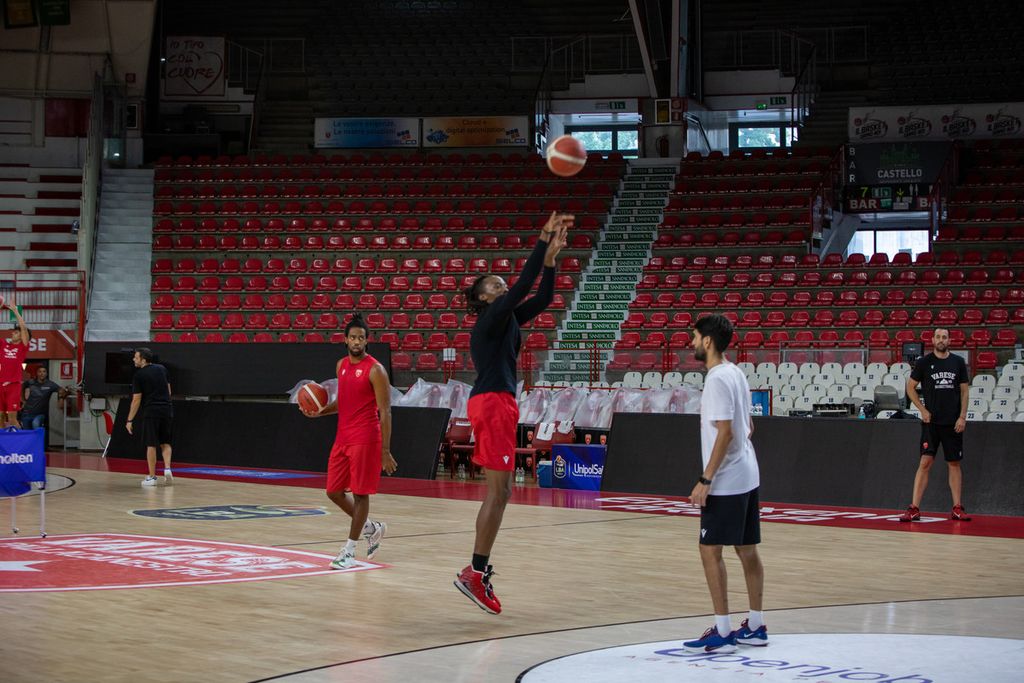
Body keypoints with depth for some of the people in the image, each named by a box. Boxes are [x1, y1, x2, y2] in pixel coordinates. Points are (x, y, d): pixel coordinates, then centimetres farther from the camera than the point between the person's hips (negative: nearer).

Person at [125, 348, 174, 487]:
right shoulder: (162, 369, 9)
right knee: (165, 443, 14)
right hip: (167, 410, 5)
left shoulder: (139, 375, -5)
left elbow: (136, 400, -6)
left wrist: (130, 420, -2)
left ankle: (152, 477, 4)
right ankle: (167, 468, -5)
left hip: (151, 412, -4)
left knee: (151, 445, 2)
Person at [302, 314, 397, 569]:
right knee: (333, 491, 10)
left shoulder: (375, 370, -11)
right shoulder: (341, 365, 11)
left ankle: (349, 550, 5)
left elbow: (385, 412, -13)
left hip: (365, 439, -8)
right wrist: (321, 412, 5)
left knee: (359, 493, -2)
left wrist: (385, 451, -16)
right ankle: (372, 529, 28)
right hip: (342, 438, 8)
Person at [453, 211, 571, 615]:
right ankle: (475, 573, -12)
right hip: (492, 404, -10)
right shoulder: (491, 317, -7)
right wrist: (543, 241, -14)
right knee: (498, 491, -11)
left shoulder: (508, 319, 18)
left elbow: (542, 297, 18)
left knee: (500, 492, 11)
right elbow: (523, 285, -17)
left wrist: (551, 257, 8)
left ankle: (479, 571, 14)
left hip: (498, 405, 10)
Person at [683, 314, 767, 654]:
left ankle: (722, 632, -5)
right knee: (747, 550, 13)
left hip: (726, 482, -10)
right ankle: (755, 626, 18)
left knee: (710, 550, -5)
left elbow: (725, 432, -22)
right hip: (746, 476, 10)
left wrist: (705, 480, -21)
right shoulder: (736, 373, 13)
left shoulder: (718, 379, -16)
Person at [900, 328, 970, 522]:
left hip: (953, 423, 2)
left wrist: (962, 416, -1)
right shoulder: (924, 362, -1)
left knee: (954, 464, 6)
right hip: (931, 421, -2)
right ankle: (914, 509, -7)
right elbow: (910, 387, 5)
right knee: (925, 462, -7)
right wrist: (923, 410, -4)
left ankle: (957, 509, 12)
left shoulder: (958, 362, 5)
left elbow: (964, 390, 8)